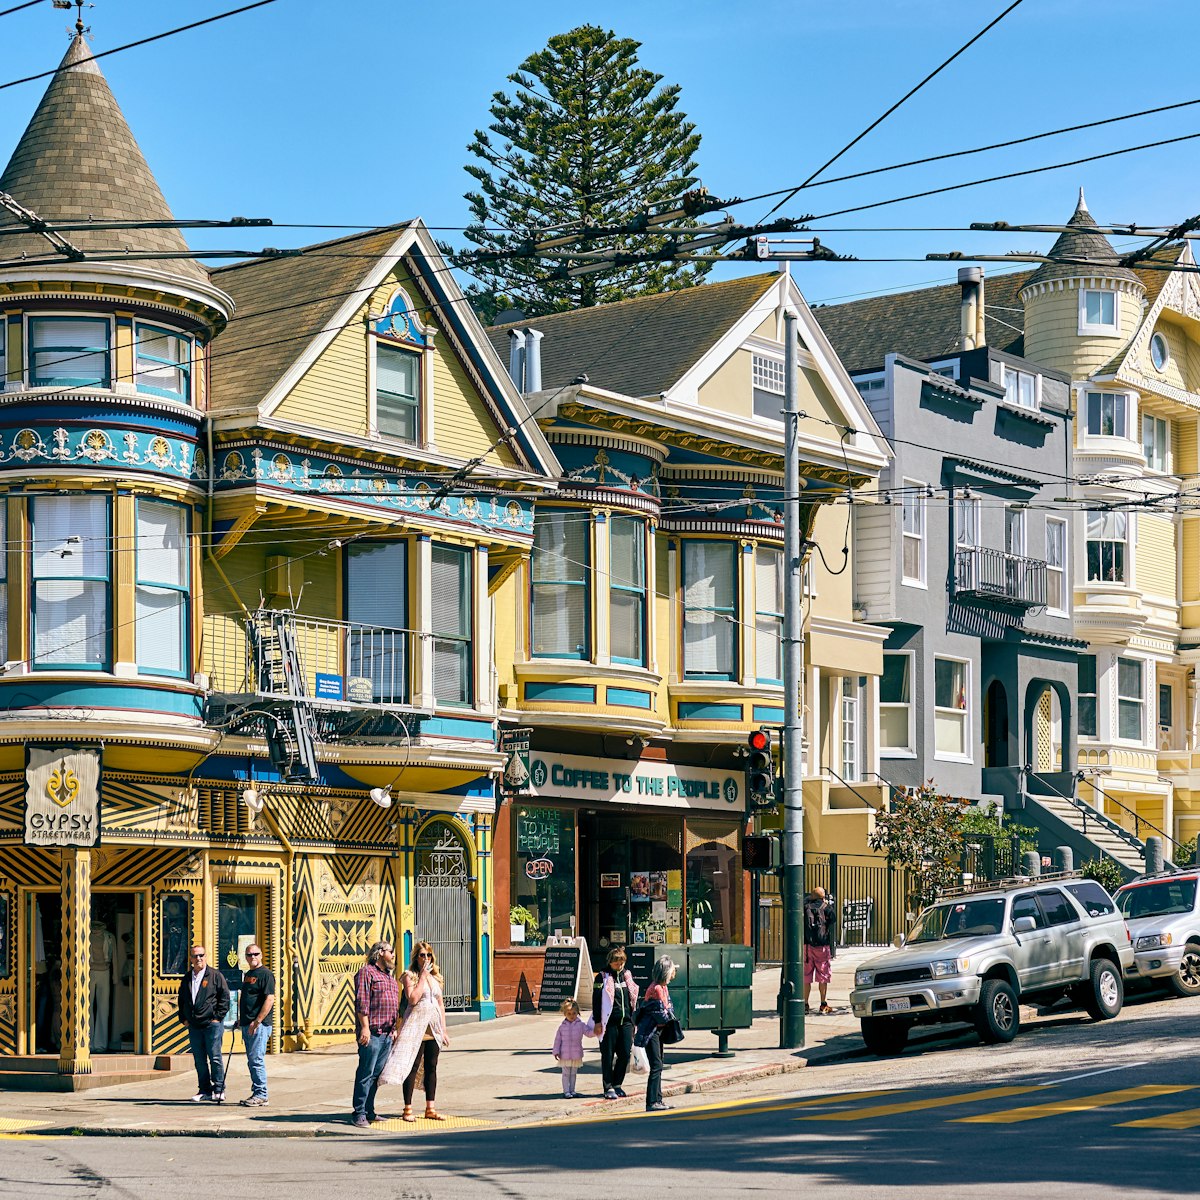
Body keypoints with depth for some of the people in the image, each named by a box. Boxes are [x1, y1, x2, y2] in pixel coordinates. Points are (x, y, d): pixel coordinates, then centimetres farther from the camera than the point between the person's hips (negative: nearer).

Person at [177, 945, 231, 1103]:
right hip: (194, 1025, 5)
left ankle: (219, 1089, 2)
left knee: (215, 1058, -4)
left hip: (212, 1024, -5)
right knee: (199, 1060, 6)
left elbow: (224, 998, -3)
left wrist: (217, 1017, -9)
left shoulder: (215, 976, -1)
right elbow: (181, 1000, 23)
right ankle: (204, 1090, 12)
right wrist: (183, 1018, 11)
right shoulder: (186, 979, 15)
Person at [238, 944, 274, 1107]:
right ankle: (256, 1093, 17)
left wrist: (257, 1021, -21)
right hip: (247, 1025, 9)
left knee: (257, 1060, -11)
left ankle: (261, 1095, -8)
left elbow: (269, 999, -18)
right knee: (252, 1061, 11)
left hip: (259, 1025, -9)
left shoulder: (265, 974, -9)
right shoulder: (247, 975, 19)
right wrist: (241, 1020, 18)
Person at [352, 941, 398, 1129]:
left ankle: (369, 1111, 15)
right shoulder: (367, 972, -5)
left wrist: (394, 1028, 22)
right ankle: (359, 1114, -6)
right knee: (366, 1074, -7)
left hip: (387, 1034, 9)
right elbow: (362, 1002, -13)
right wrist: (365, 1027, -18)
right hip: (372, 1032, -9)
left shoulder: (390, 976, 23)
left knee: (376, 1074, 10)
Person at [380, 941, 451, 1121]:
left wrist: (444, 1031, 14)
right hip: (416, 1026, -6)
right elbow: (413, 999, -18)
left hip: (434, 1028, 6)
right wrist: (423, 977, -14)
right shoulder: (409, 976, -4)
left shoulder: (435, 977, 14)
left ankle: (430, 1109, 12)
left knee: (431, 1067, 7)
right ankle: (408, 1109, -2)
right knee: (413, 1067, -6)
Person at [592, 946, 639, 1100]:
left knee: (625, 1054, 3)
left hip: (626, 1022, 5)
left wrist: (634, 1021, 17)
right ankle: (608, 1087, 5)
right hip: (609, 1022, -5)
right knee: (608, 1055, -1)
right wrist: (597, 1022, -9)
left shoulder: (627, 976, 14)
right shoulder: (603, 977, -3)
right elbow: (597, 1000, -5)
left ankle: (617, 1084, 17)